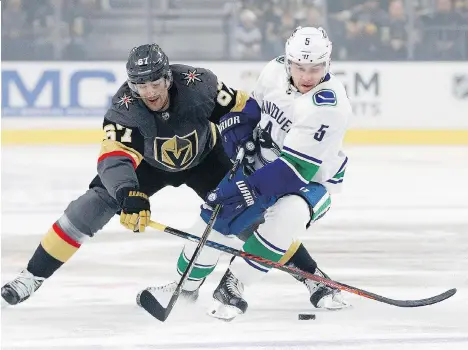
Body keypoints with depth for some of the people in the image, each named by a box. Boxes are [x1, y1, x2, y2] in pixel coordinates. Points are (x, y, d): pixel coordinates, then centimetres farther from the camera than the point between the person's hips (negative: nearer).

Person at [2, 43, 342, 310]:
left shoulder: (199, 84, -32)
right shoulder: (124, 108, -35)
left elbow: (243, 110, -16)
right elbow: (115, 158, -47)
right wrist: (129, 194, -64)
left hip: (202, 157, 0)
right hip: (148, 163, 0)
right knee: (98, 200, -17)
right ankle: (35, 274, -9)